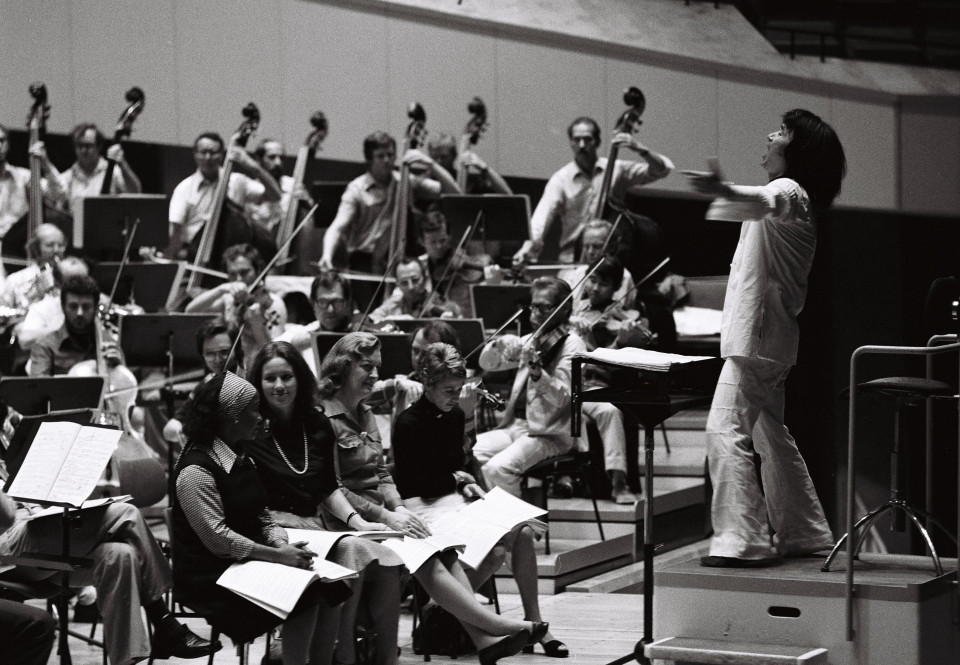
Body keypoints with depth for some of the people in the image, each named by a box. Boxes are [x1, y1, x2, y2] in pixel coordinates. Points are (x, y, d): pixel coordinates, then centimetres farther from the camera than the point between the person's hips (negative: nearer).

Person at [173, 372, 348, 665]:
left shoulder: (239, 458, 14)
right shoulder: (196, 470, -15)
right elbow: (218, 538, -22)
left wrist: (281, 543, -8)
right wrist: (277, 555, -27)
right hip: (213, 578, -8)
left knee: (330, 585, -11)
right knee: (304, 595, -24)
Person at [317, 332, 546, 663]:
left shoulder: (365, 415, 18)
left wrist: (399, 507, -1)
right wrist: (386, 516, -19)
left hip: (381, 511, 8)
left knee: (445, 551, -14)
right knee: (425, 560, -24)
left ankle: (483, 637, -23)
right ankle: (496, 625, -23)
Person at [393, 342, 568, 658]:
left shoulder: (455, 416, 11)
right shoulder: (408, 424, -13)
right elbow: (419, 482, -12)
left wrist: (469, 487, -2)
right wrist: (458, 479, 2)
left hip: (455, 498, 8)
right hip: (422, 505, -8)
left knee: (523, 532, -15)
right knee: (495, 549, -27)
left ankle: (533, 621, -8)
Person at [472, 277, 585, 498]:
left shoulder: (571, 345, -7)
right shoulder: (531, 341, 14)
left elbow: (561, 398, -20)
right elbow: (487, 364, 14)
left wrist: (535, 369, -37)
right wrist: (498, 346, -8)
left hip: (550, 434, -7)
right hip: (515, 425, 7)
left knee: (498, 467, -29)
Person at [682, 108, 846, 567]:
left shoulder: (789, 191, -13)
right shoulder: (791, 199, 19)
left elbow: (763, 203, -38)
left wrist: (723, 192, -58)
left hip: (757, 335, -11)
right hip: (767, 336, 11)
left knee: (725, 430, -16)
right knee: (769, 435, 18)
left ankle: (740, 539, -19)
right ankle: (802, 532, 25)